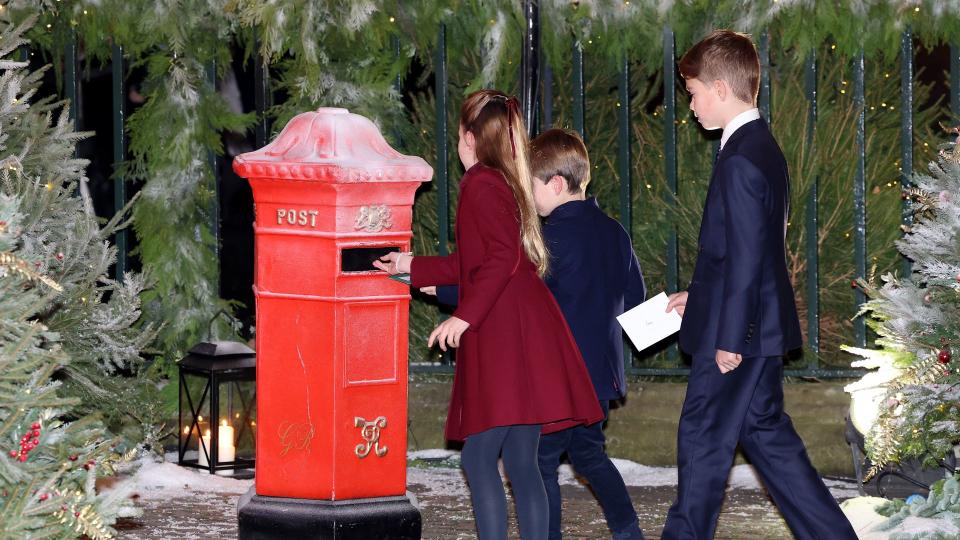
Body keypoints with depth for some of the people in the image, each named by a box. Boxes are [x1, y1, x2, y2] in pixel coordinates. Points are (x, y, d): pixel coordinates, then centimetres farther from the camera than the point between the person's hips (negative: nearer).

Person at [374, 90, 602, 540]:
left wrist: (464, 317, -20)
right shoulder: (505, 183, 21)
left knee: (479, 457, -9)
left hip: (504, 336, -10)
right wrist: (412, 266, 38)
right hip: (523, 335, 10)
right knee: (520, 463, 8)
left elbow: (503, 258, -21)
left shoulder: (482, 184, -8)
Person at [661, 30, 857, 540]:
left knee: (702, 439, 1)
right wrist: (699, 296, 21)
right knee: (765, 434, 14)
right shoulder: (761, 147, 11)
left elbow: (746, 257, -22)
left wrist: (729, 337, -19)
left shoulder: (740, 162, -19)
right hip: (758, 329, 10)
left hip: (736, 335, -10)